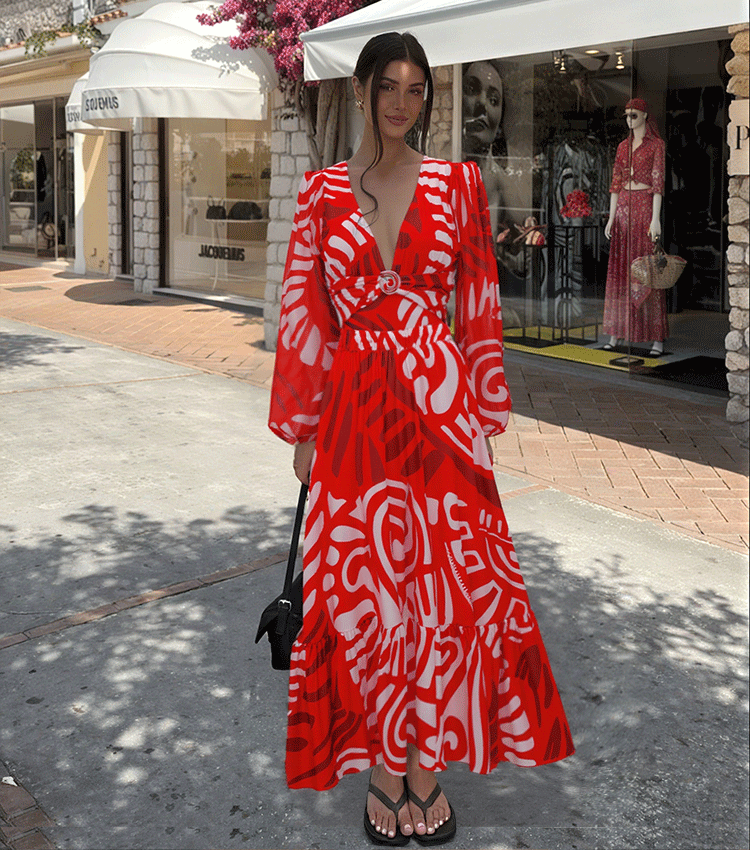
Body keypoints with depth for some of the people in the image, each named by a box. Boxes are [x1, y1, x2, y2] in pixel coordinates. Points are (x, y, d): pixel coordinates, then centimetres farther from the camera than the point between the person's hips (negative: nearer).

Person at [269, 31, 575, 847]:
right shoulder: (321, 192, 5)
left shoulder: (458, 185, 5)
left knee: (449, 585, 3)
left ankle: (428, 767, 22)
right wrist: (302, 428, 2)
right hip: (355, 410, 0)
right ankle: (384, 771, 24)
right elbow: (303, 314, 4)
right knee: (364, 586, 6)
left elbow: (479, 310, 5)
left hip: (441, 404, 0)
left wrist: (483, 415, 3)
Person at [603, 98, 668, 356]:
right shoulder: (623, 147, 15)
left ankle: (657, 337, -3)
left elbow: (658, 183, -8)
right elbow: (616, 183, 13)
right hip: (623, 207, 5)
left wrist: (655, 219, -16)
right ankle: (615, 334, 9)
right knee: (620, 269, 4)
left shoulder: (656, 145, -2)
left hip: (645, 206, -5)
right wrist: (611, 218, 6)